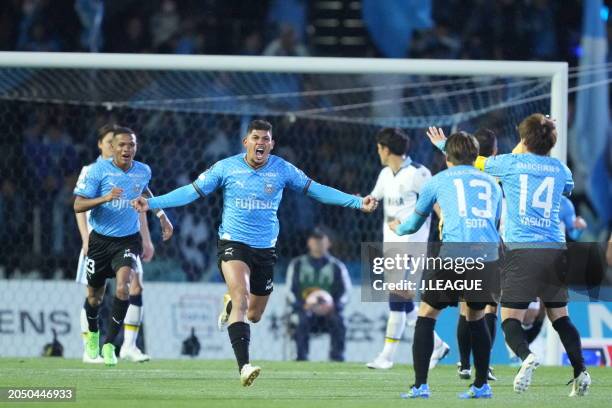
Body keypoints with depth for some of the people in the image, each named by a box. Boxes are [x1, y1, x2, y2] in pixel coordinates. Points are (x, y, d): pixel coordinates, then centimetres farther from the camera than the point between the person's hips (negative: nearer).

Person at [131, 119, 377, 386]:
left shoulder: (282, 170, -1)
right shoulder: (226, 167, -5)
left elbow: (316, 190, 4)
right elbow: (192, 192, -1)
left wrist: (357, 203, 0)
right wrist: (152, 203, -8)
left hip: (265, 249, 3)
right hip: (233, 243, -3)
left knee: (254, 315, 12)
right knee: (242, 298, -26)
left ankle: (230, 304, 50)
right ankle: (243, 366, -32)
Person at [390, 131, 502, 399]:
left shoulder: (438, 181, 15)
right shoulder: (492, 183, 22)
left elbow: (415, 223, 27)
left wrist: (398, 228, 51)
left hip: (454, 254, -3)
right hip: (488, 256, 3)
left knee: (426, 315, 9)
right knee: (476, 318, 23)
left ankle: (420, 385, 0)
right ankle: (481, 385, 21)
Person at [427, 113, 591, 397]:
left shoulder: (510, 163, 3)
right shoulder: (560, 169, 12)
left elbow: (474, 161, 19)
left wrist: (443, 144, 37)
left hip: (521, 249, -3)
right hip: (555, 250, 4)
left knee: (510, 318, -2)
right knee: (560, 317, 14)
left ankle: (527, 357, -30)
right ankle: (580, 371, 1)